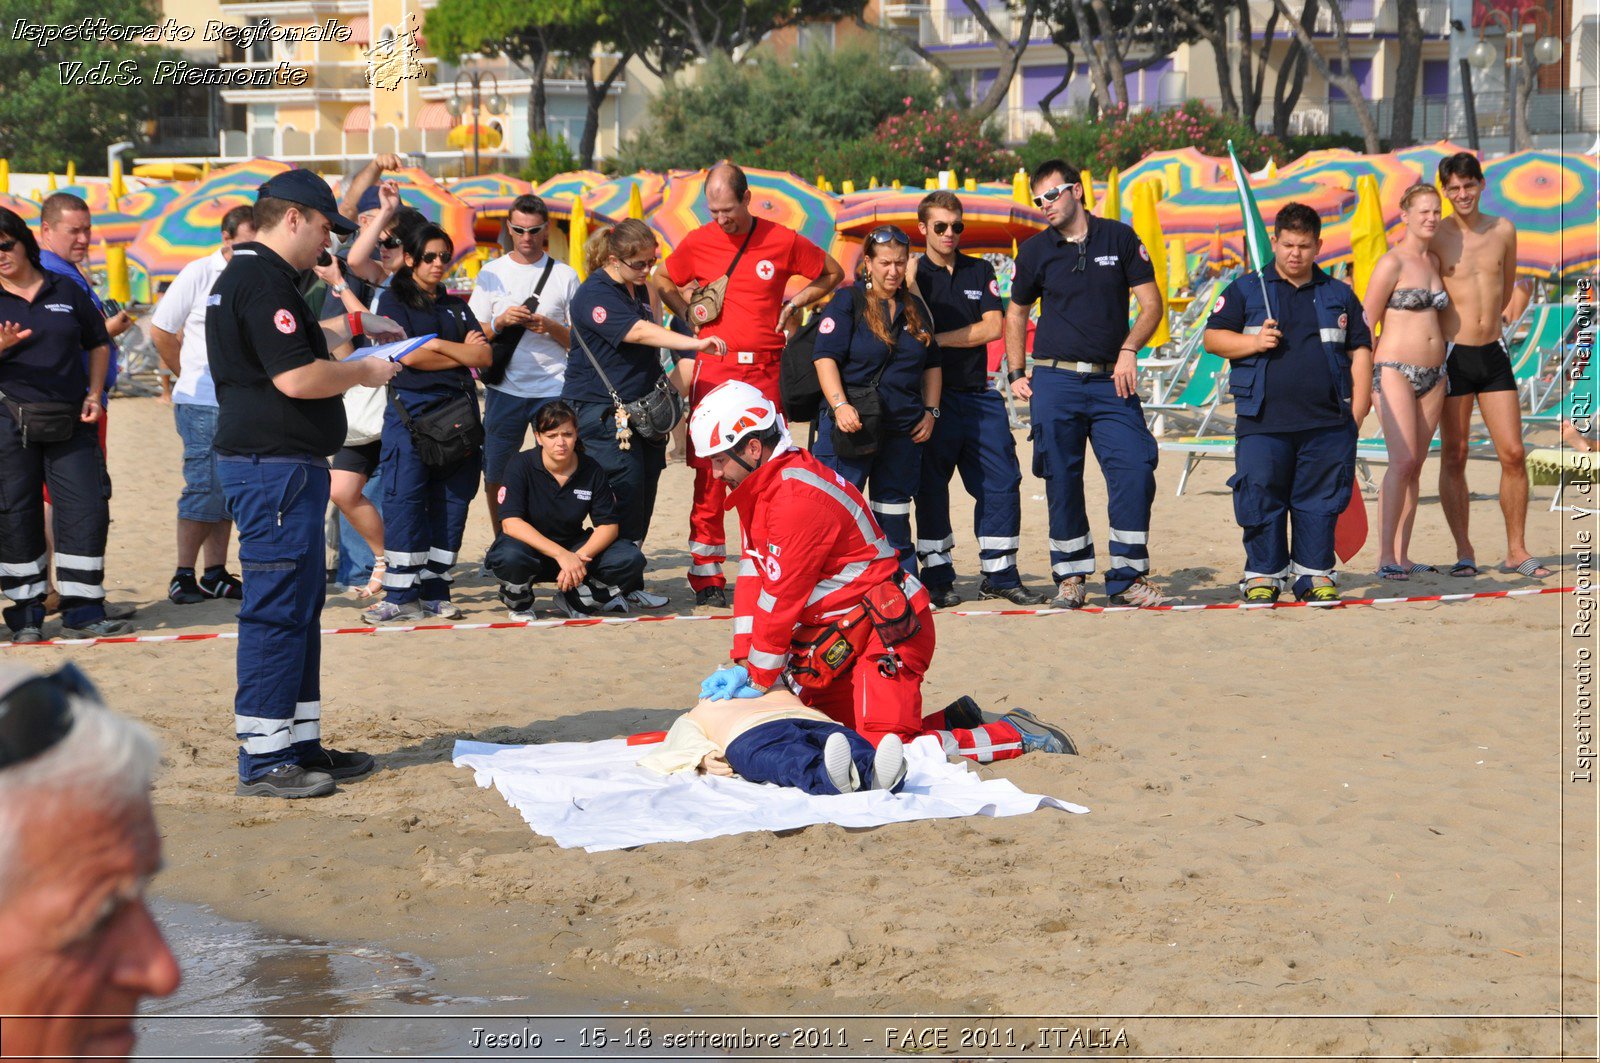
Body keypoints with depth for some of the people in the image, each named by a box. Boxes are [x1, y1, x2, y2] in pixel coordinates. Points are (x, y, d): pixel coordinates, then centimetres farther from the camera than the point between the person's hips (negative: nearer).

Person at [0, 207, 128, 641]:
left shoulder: (66, 291, 11)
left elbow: (98, 344, 18)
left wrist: (94, 394, 6)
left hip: (70, 422, 2)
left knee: (87, 511, -3)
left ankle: (84, 612, 4)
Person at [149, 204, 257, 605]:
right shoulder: (199, 274, -4)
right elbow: (161, 331, 2)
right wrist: (190, 375, 6)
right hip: (202, 404, -5)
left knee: (228, 491, 10)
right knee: (205, 489, -6)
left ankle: (215, 574, 17)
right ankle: (184, 576, 2)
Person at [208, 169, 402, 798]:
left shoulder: (247, 275, 19)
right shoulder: (263, 281, -15)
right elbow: (296, 378, -23)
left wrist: (345, 367, 14)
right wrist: (362, 373, -8)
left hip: (282, 465, 11)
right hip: (276, 466, -11)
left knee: (300, 608, 15)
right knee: (276, 610, -8)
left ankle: (301, 744, 21)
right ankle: (262, 760, -5)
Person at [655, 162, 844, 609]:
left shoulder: (782, 241, 2)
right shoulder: (697, 243, 4)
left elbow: (832, 273, 16)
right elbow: (662, 282, 23)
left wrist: (794, 304, 5)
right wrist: (686, 313, 8)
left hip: (764, 370, 0)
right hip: (713, 367, 0)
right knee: (709, 473, -3)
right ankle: (707, 578, 2)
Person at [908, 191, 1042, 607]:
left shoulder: (980, 272, 12)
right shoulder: (912, 273, 2)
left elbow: (993, 326, 0)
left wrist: (939, 338, -8)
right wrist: (910, 285, -23)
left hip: (978, 395, 3)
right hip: (933, 396, -3)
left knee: (1002, 482, 0)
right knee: (931, 487, 0)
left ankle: (1000, 575, 8)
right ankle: (937, 578, 8)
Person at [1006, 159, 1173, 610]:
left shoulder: (1120, 238, 5)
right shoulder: (1036, 250, 8)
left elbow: (1151, 304, 5)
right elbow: (1016, 314, 20)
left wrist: (1129, 350, -10)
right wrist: (1017, 374, 10)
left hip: (1112, 382, -1)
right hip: (1054, 382, 1)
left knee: (1134, 472, -11)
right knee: (1062, 481, 2)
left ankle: (1127, 579, -3)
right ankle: (1070, 578, 13)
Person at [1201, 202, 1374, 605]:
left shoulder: (1339, 296, 15)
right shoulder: (1245, 291, 9)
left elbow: (1360, 350, 15)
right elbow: (1212, 337, 6)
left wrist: (1357, 409, 6)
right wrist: (1254, 342, -11)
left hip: (1327, 424, 1)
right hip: (1263, 422, -1)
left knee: (1320, 502, 3)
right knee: (1261, 499, -2)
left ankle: (1315, 574, 12)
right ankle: (1263, 575, 9)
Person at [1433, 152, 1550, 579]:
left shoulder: (1503, 231, 7)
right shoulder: (1435, 237, -5)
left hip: (1493, 353, 3)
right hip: (1453, 357, -3)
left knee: (1513, 454, 0)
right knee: (1454, 458, 0)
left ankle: (1517, 551, 9)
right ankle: (1464, 552, 9)